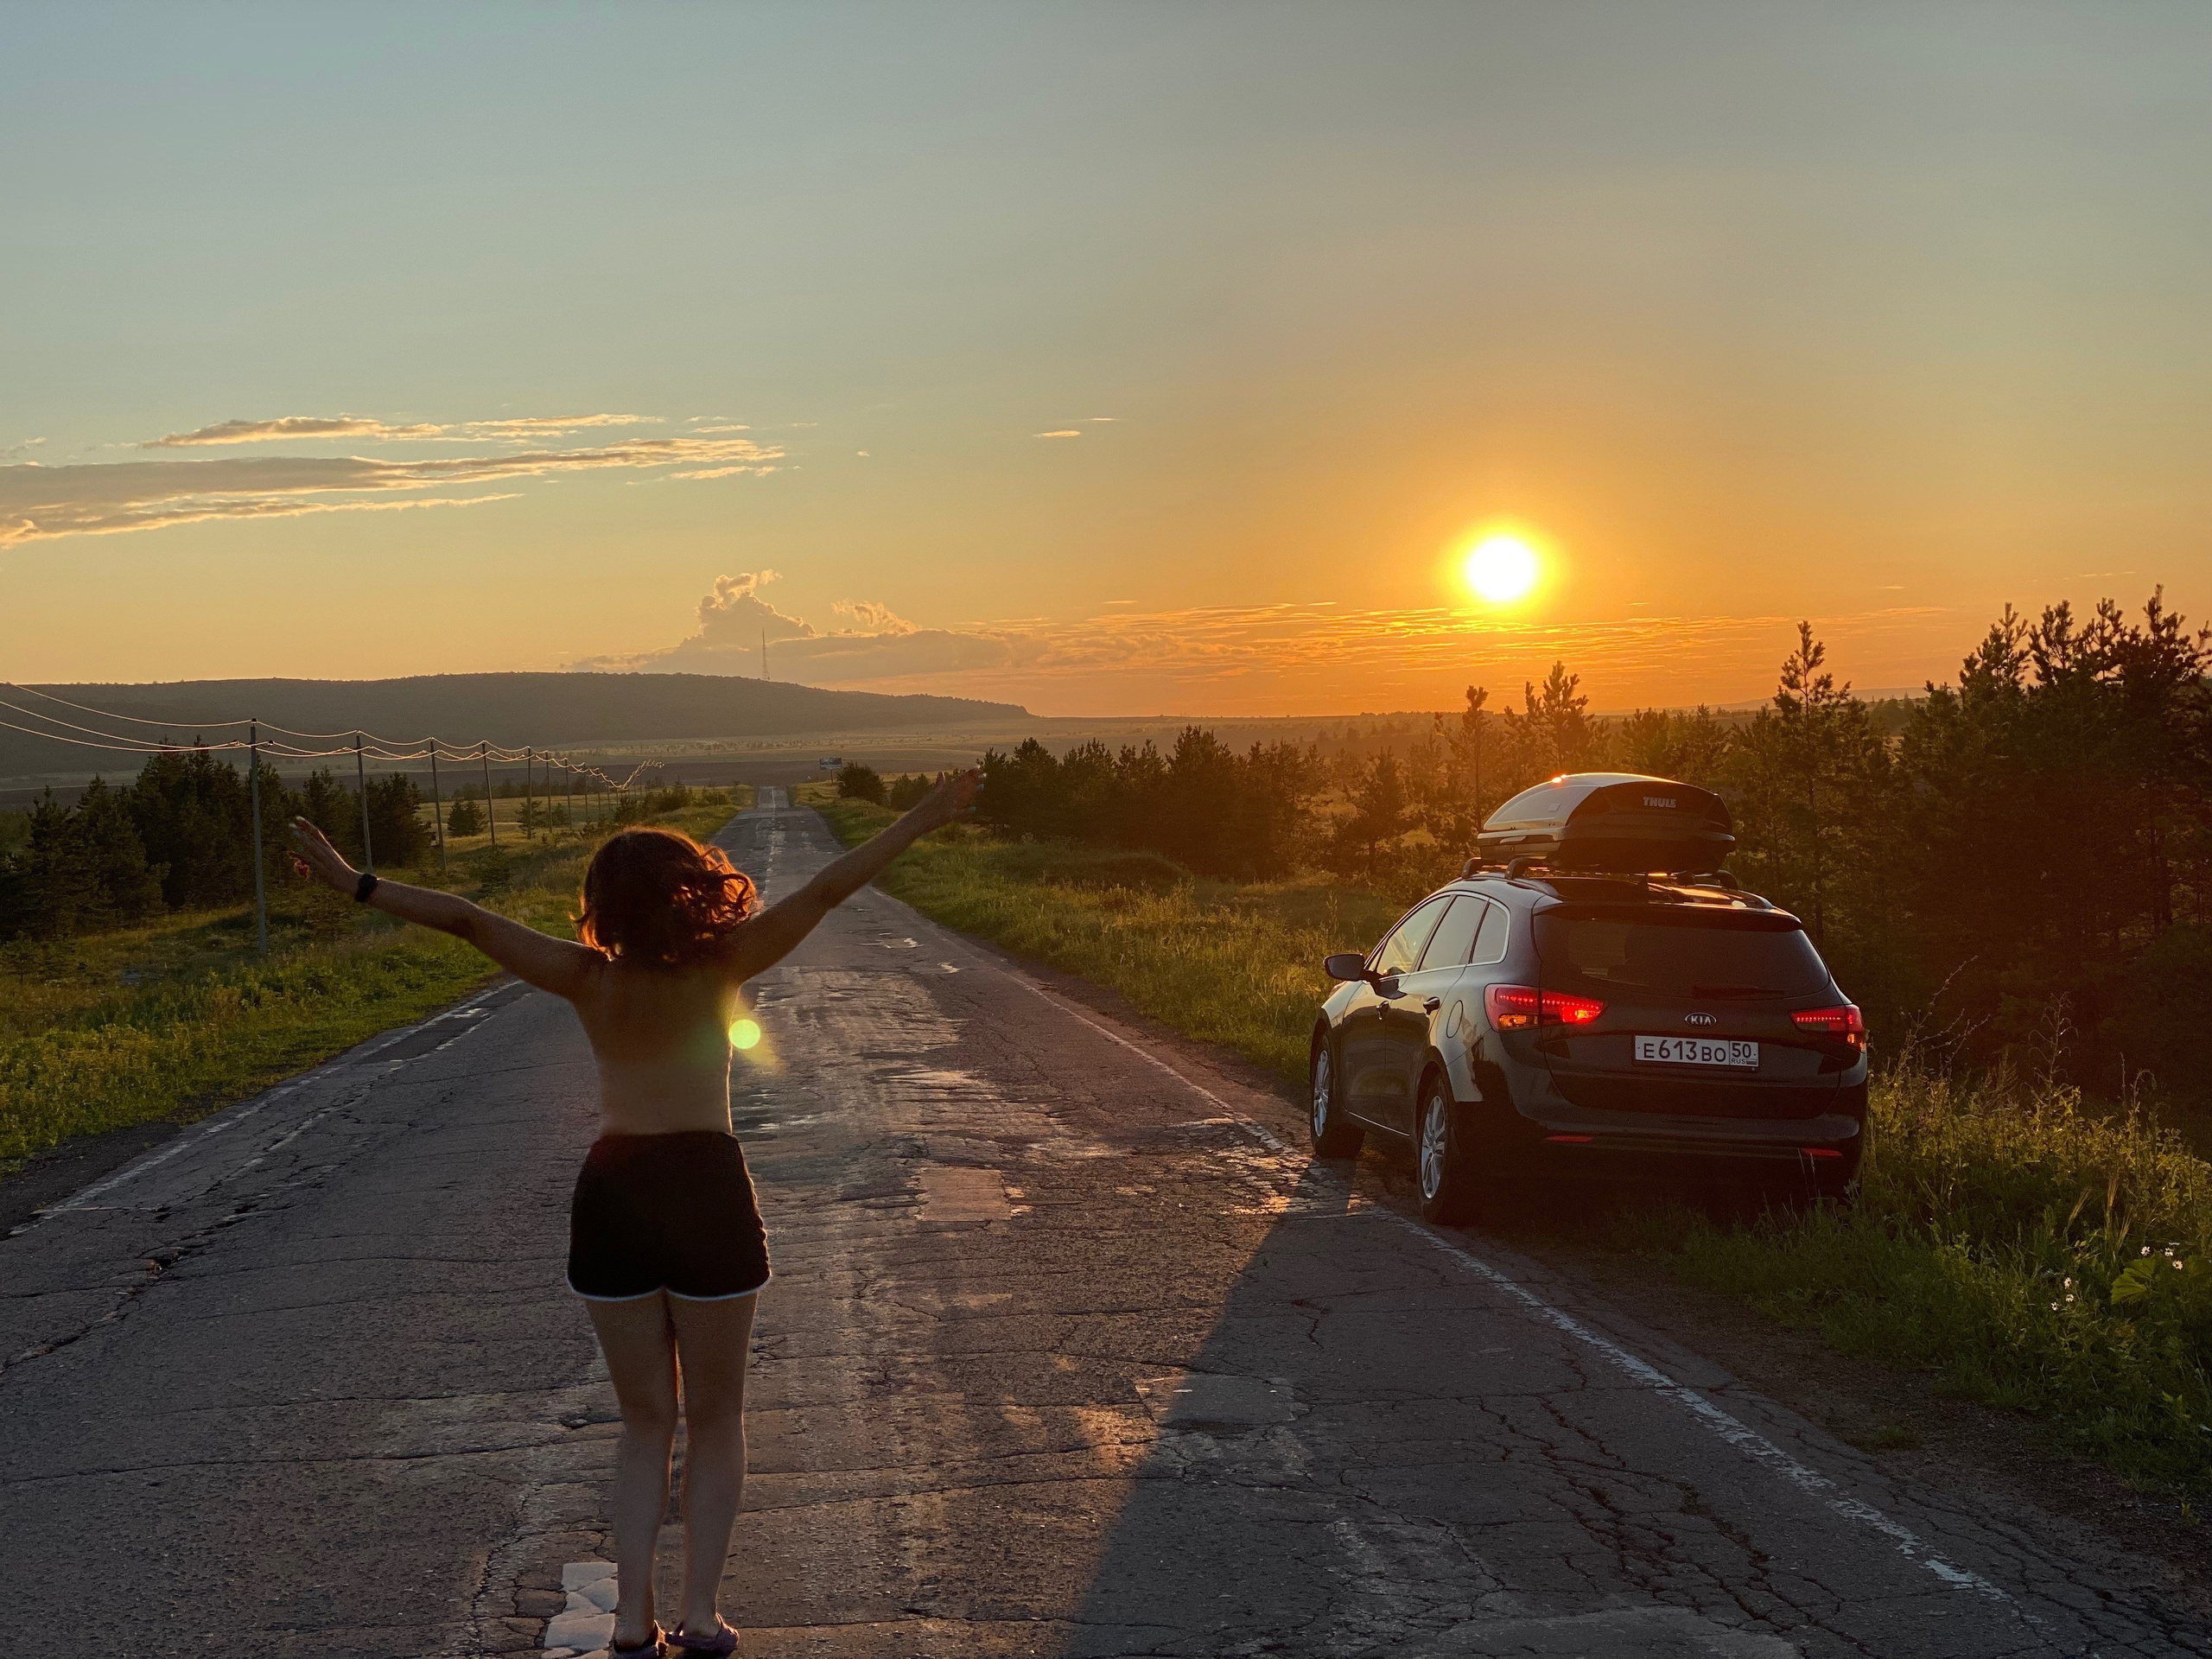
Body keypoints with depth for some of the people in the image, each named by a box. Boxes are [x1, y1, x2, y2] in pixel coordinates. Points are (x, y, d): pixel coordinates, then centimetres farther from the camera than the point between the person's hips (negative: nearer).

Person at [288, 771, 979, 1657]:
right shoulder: (721, 966, -5)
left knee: (644, 1419, 16)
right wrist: (923, 820, -5)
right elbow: (826, 890, -7)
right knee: (714, 1420, 13)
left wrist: (355, 884, -1)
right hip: (707, 1193, -2)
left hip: (611, 1199, 2)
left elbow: (466, 919, -6)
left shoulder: (589, 979, -2)